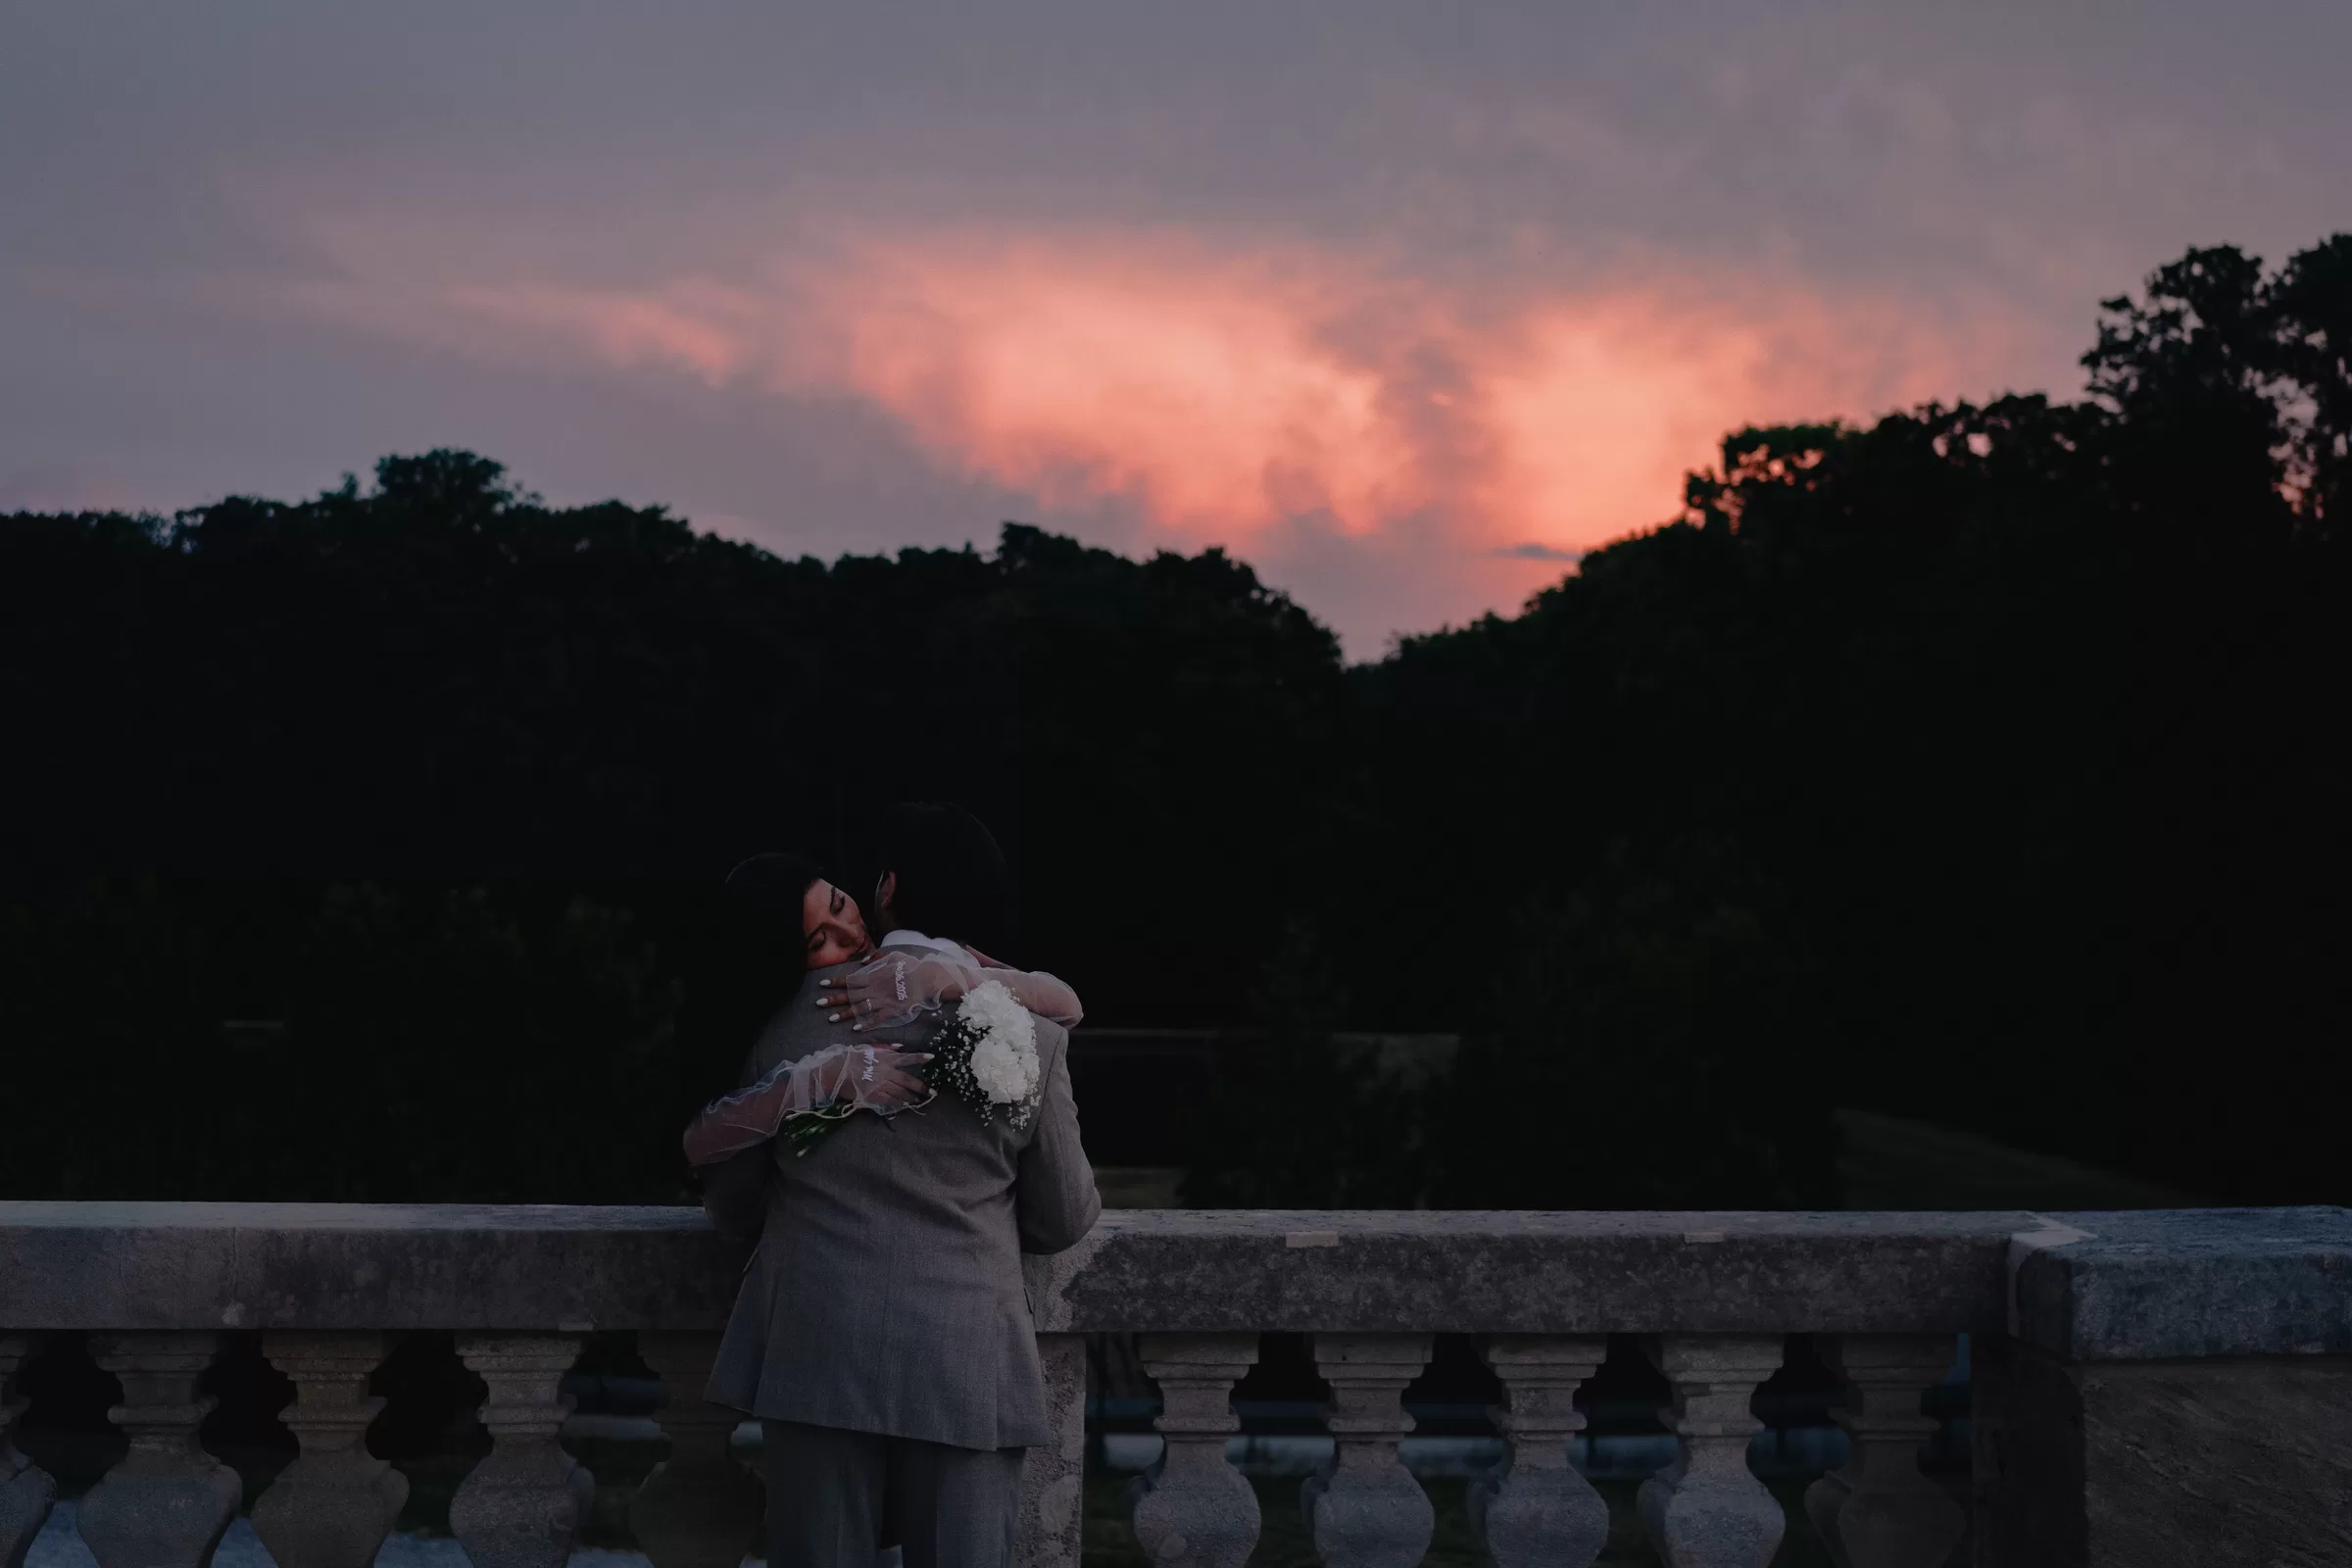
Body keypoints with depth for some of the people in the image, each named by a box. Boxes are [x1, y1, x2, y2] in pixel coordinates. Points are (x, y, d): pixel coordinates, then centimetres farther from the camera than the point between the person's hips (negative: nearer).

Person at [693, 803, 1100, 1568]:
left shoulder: (803, 1007, 1)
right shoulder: (1030, 1030, -1)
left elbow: (729, 1194, 10)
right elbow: (1065, 1219, 7)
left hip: (816, 1356, 1)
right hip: (965, 1367, 0)